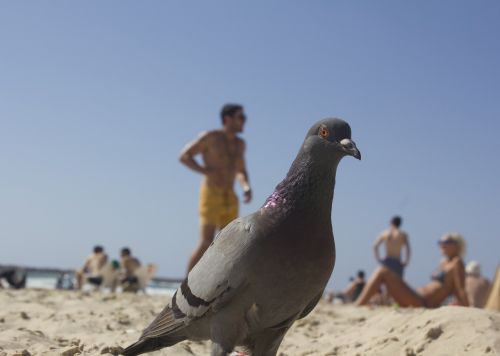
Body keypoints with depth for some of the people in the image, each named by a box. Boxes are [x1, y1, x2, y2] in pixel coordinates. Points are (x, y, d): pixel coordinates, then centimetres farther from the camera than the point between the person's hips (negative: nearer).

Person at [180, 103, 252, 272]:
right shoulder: (210, 137, -3)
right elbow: (184, 156, -5)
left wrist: (246, 187, 5)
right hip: (211, 194, -7)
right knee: (206, 243, -14)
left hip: (230, 198, 7)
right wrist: (207, 171, -15)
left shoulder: (240, 144, 16)